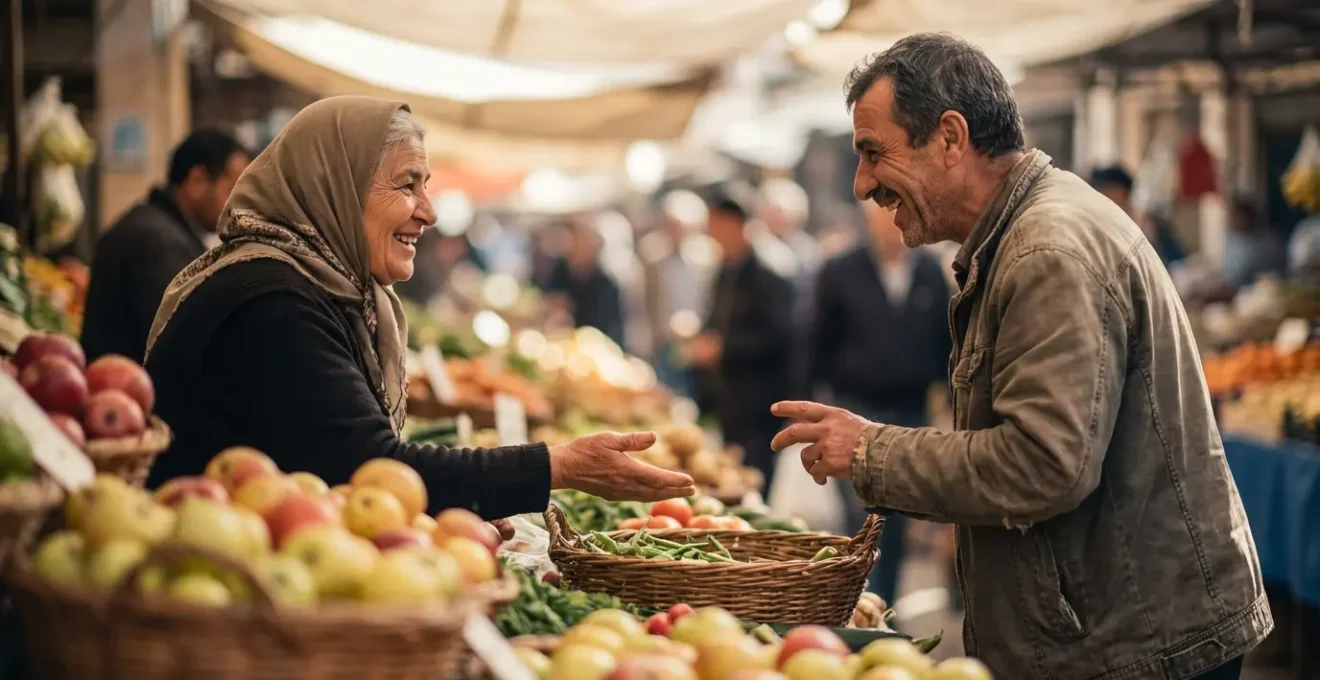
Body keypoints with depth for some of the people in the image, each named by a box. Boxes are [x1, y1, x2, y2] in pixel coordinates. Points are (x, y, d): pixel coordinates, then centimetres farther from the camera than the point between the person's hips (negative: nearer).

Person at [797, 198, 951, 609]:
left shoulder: (931, 274, 6)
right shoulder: (841, 274, 1)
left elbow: (945, 344, 9)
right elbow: (818, 346, 3)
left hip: (912, 416, 3)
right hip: (857, 413, -3)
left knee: (896, 528, 9)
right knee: (865, 522, -9)